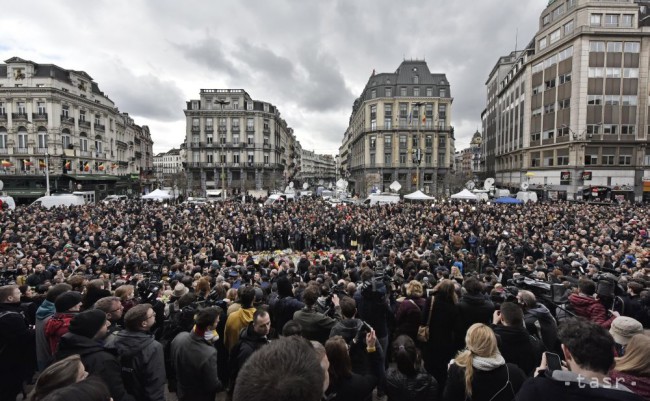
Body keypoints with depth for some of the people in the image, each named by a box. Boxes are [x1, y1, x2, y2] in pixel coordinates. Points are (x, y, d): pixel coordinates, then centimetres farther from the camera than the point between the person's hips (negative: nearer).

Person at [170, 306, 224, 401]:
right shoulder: (209, 354, -41)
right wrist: (223, 385, -4)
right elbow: (213, 386, -24)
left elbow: (173, 364, -3)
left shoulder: (179, 337, -23)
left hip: (182, 392, 5)